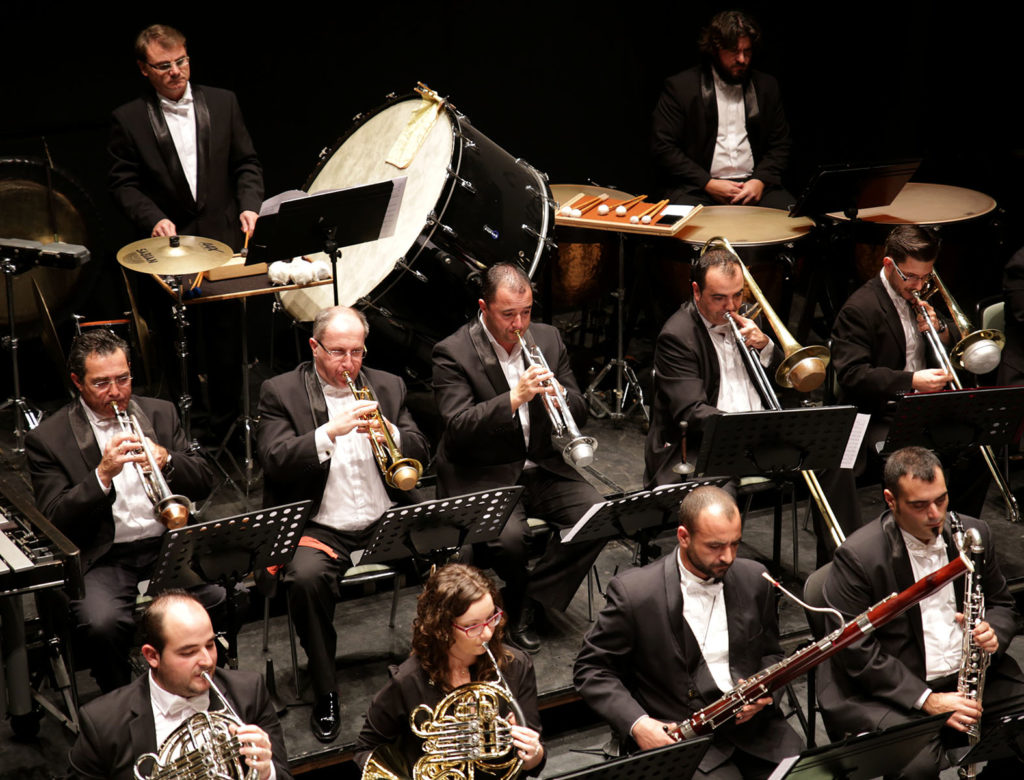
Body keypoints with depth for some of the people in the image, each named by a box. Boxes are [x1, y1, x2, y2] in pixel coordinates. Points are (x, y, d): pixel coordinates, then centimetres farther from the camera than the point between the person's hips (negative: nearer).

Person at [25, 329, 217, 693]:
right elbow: (55, 522, -7)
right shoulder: (47, 439, 1)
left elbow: (205, 481, 9)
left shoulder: (161, 413, 13)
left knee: (224, 600, -25)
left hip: (170, 545, 3)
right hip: (103, 559, -3)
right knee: (102, 623, -33)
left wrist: (167, 461, -12)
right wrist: (102, 474, -20)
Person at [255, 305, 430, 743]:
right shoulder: (280, 392, 2)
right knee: (305, 576, -34)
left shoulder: (387, 387, 13)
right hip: (319, 528, -3)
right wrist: (331, 431, -24)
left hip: (387, 522, 3)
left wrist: (390, 433, -13)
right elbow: (275, 461, -11)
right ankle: (325, 692, -14)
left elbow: (421, 454, 8)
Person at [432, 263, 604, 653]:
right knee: (507, 537, -32)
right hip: (483, 476, -5)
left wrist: (560, 394, -16)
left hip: (542, 467, 5)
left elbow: (579, 412, 8)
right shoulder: (453, 353, -9)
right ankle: (519, 593, 5)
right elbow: (457, 427, -20)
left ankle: (526, 602, -6)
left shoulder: (548, 339, 7)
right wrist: (514, 398, -30)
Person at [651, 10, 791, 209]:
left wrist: (760, 180, -6)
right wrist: (708, 184, -12)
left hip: (753, 185, 3)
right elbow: (663, 148, -3)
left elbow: (780, 145, 15)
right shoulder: (680, 87, 1)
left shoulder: (766, 87, 13)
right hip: (696, 189, -3)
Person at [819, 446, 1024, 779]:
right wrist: (927, 700, -19)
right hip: (896, 690, -5)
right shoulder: (857, 557, -12)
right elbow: (857, 652, -13)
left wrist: (994, 633, -6)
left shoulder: (973, 533, 5)